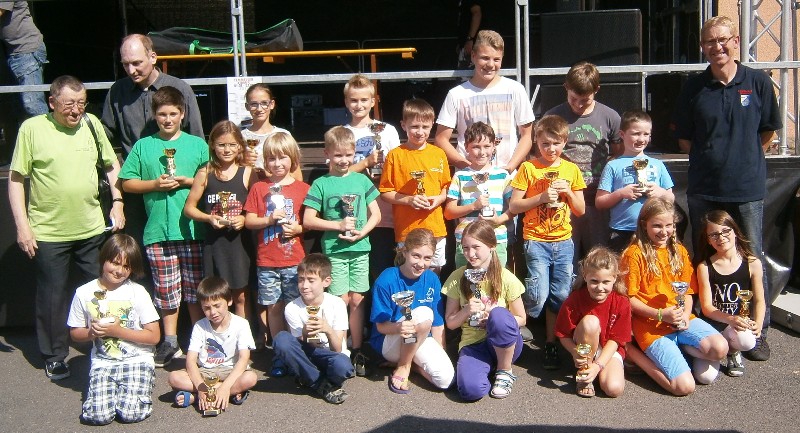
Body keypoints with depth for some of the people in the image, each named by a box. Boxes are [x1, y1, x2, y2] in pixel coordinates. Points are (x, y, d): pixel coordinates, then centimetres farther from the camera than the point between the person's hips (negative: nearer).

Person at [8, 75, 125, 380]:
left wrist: (117, 202, 5)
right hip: (48, 233, -3)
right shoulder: (32, 129, -8)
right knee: (53, 297, 7)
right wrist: (22, 226, -9)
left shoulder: (91, 124, 2)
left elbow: (112, 165, 14)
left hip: (93, 229, 3)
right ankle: (54, 356, 25)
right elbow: (15, 180, -5)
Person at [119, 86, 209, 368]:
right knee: (166, 290, 8)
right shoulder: (143, 146, 9)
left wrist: (189, 181, -9)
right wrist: (155, 184, -7)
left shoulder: (197, 145, 7)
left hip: (192, 230, -1)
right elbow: (127, 183, 8)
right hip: (158, 231, 1)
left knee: (197, 290, 5)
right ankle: (170, 341, 21)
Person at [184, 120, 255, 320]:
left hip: (240, 241, 0)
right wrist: (209, 218, -11)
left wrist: (244, 219, -16)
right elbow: (189, 208, 5)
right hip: (213, 242, 1)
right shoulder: (205, 174, 1)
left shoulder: (247, 173, 0)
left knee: (241, 296, 6)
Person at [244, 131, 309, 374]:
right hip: (267, 261, 1)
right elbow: (248, 221, 4)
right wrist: (269, 220, -12)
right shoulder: (259, 188, 6)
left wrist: (297, 228, -15)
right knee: (273, 307, 7)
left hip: (295, 261, -1)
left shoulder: (303, 189, 2)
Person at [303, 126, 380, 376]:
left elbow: (376, 214, 8)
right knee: (341, 300, -2)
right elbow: (308, 220, -3)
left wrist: (361, 232, -9)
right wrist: (339, 225, -12)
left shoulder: (361, 180, 7)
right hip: (334, 251, -2)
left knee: (357, 300, 5)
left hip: (360, 250, 2)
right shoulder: (321, 184, 0)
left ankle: (357, 351, 14)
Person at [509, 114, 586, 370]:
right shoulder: (528, 168, -1)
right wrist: (542, 197, -16)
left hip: (563, 241, 3)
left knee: (560, 296, 4)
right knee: (539, 295, -14)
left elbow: (580, 211, 10)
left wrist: (568, 192, -7)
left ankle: (551, 345, 18)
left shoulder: (571, 170, 8)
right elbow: (514, 206, -5)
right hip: (536, 241, -3)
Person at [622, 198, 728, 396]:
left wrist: (685, 314, -4)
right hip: (650, 324, -5)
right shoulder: (634, 254, -5)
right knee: (685, 386, -18)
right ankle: (633, 351, 2)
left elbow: (687, 291, 16)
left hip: (681, 320, 6)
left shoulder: (679, 251, 14)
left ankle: (676, 346, 3)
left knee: (719, 348, -24)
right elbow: (629, 298, -6)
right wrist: (660, 314, -17)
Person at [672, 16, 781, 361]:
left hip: (747, 189, -1)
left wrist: (744, 160, 11)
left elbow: (768, 132, 8)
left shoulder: (758, 82, -2)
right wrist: (710, 159, 7)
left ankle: (757, 332, 17)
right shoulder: (694, 88, 1)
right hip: (703, 190, 2)